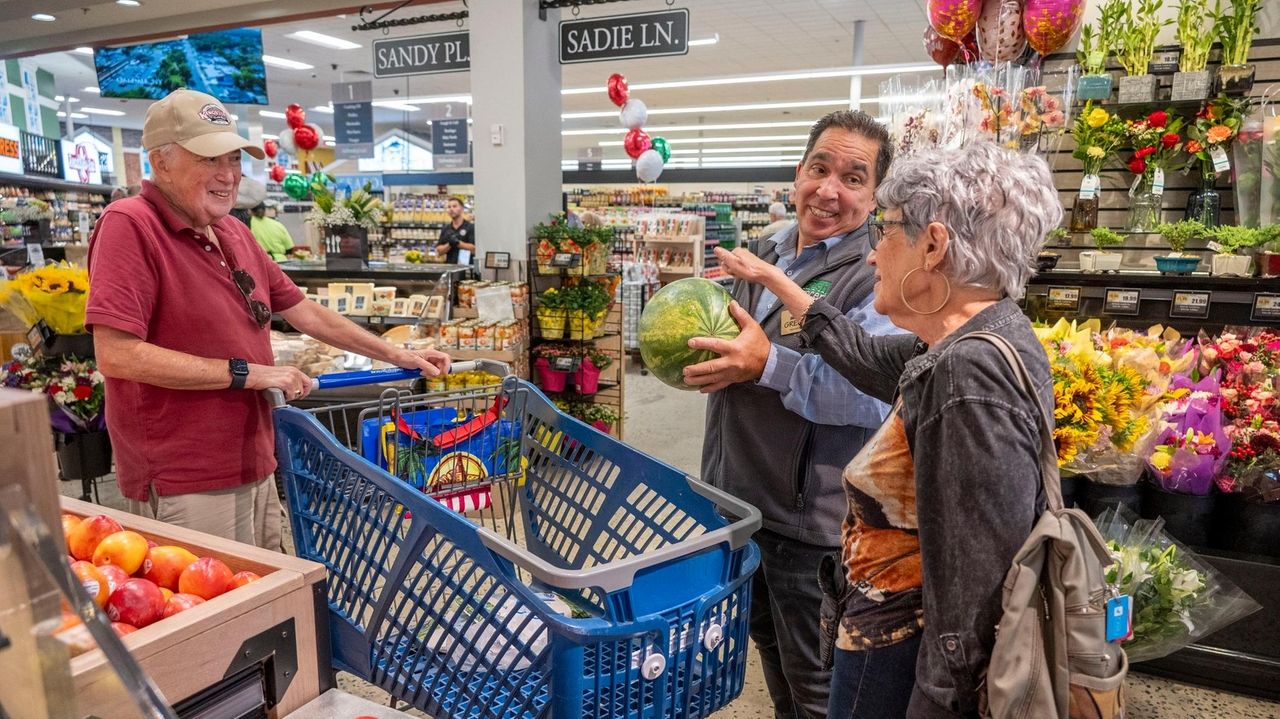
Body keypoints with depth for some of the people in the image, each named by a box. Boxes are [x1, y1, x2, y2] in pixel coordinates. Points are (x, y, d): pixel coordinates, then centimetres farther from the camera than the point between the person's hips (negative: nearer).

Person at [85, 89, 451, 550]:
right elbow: (116, 355, -22)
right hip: (185, 486, -8)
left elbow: (304, 312, 17)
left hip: (255, 469, 8)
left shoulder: (235, 234, 10)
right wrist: (245, 373, -18)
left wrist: (399, 356, 14)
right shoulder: (129, 225, -14)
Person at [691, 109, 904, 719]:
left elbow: (875, 396, -29)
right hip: (741, 501, 8)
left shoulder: (875, 278, -16)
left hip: (811, 520, -7)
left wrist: (768, 365, -32)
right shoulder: (766, 257, 9)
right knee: (771, 651, 27)